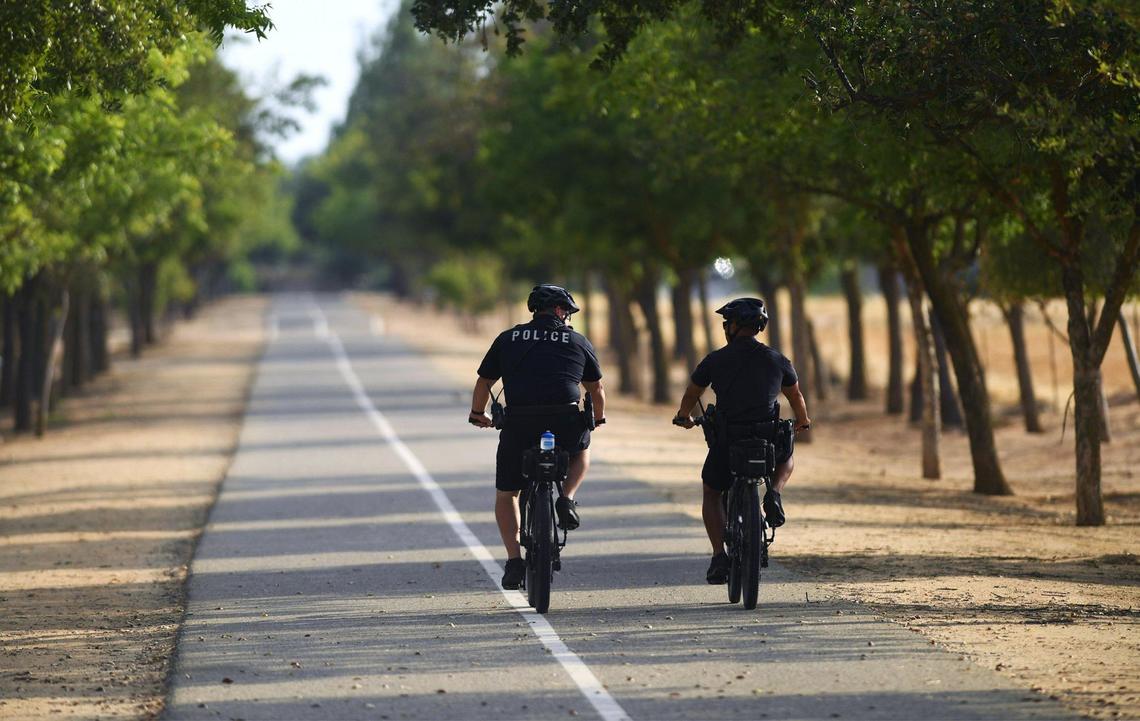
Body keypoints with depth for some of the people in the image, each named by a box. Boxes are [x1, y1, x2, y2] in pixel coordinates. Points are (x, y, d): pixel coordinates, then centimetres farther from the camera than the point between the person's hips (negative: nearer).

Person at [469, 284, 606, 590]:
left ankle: (514, 559, 2)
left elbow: (483, 382, 21)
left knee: (506, 494, 17)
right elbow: (596, 388, 24)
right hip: (566, 424, 0)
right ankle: (567, 498, 10)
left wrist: (477, 415, 39)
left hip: (519, 426, 0)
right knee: (582, 449, 35)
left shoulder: (508, 339, 16)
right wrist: (598, 418, 44)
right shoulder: (577, 341, 15)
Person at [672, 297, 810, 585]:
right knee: (786, 458, 36)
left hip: (726, 443, -1)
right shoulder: (777, 361, 6)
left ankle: (719, 557, 8)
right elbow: (796, 396, 22)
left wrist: (684, 417, 39)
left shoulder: (715, 360, 1)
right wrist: (803, 421, 44)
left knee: (712, 494, 24)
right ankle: (774, 494, 4)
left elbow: (691, 395, 17)